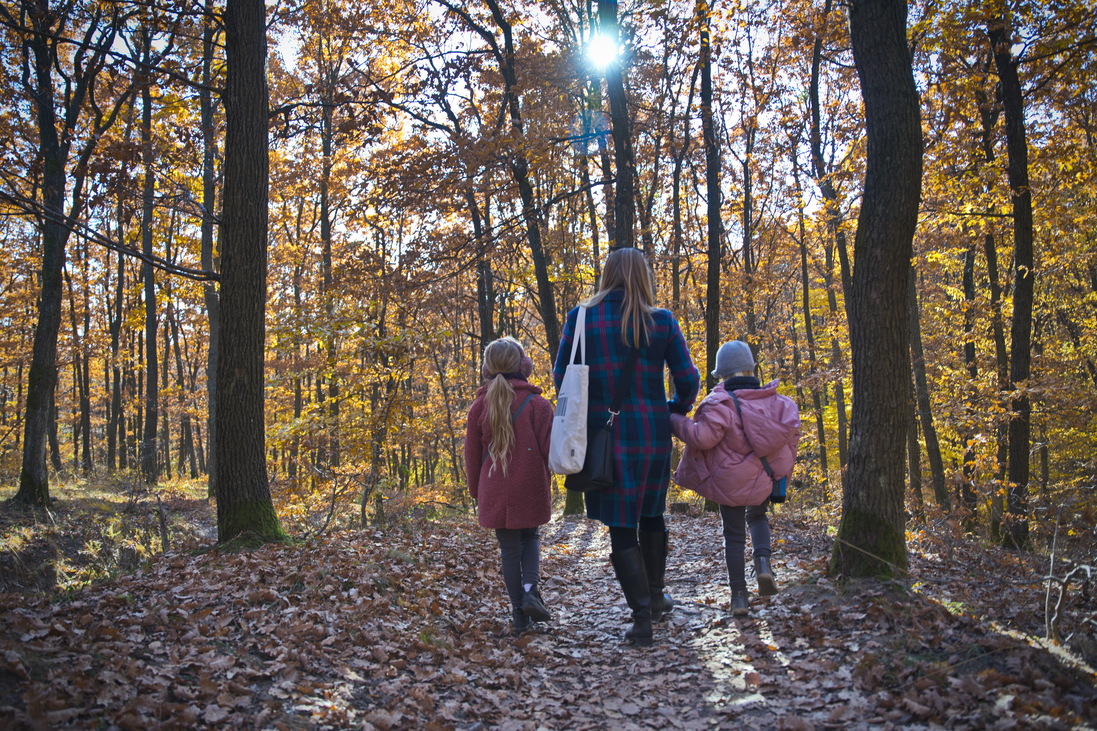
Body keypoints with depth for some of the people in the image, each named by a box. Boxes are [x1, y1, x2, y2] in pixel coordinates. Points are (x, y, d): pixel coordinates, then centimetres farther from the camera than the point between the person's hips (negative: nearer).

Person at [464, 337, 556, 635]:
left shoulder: (479, 406, 1)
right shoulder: (537, 404, -6)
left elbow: (472, 456, 6)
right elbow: (547, 451, -4)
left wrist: (477, 493, 17)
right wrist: (543, 486, 11)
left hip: (494, 494, 1)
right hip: (530, 491, -1)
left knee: (509, 549, 9)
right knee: (530, 537, 21)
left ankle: (519, 615, 11)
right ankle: (530, 589, -1)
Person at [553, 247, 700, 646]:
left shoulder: (581, 317, -2)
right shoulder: (662, 321, -2)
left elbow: (561, 376, 2)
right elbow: (688, 380, 0)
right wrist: (676, 409, 19)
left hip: (604, 434, -1)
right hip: (652, 432, 2)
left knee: (621, 526, 6)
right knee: (651, 514, 23)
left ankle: (642, 615, 3)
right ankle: (655, 596, 33)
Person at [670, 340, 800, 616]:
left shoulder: (721, 403, -17)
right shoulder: (777, 401, 2)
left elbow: (703, 437, -23)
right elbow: (791, 437, 7)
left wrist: (675, 421, -10)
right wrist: (782, 470, 19)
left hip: (730, 482, -4)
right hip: (765, 482, 4)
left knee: (734, 536, 10)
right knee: (757, 516, 31)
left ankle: (739, 596, 12)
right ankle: (763, 562, 5)